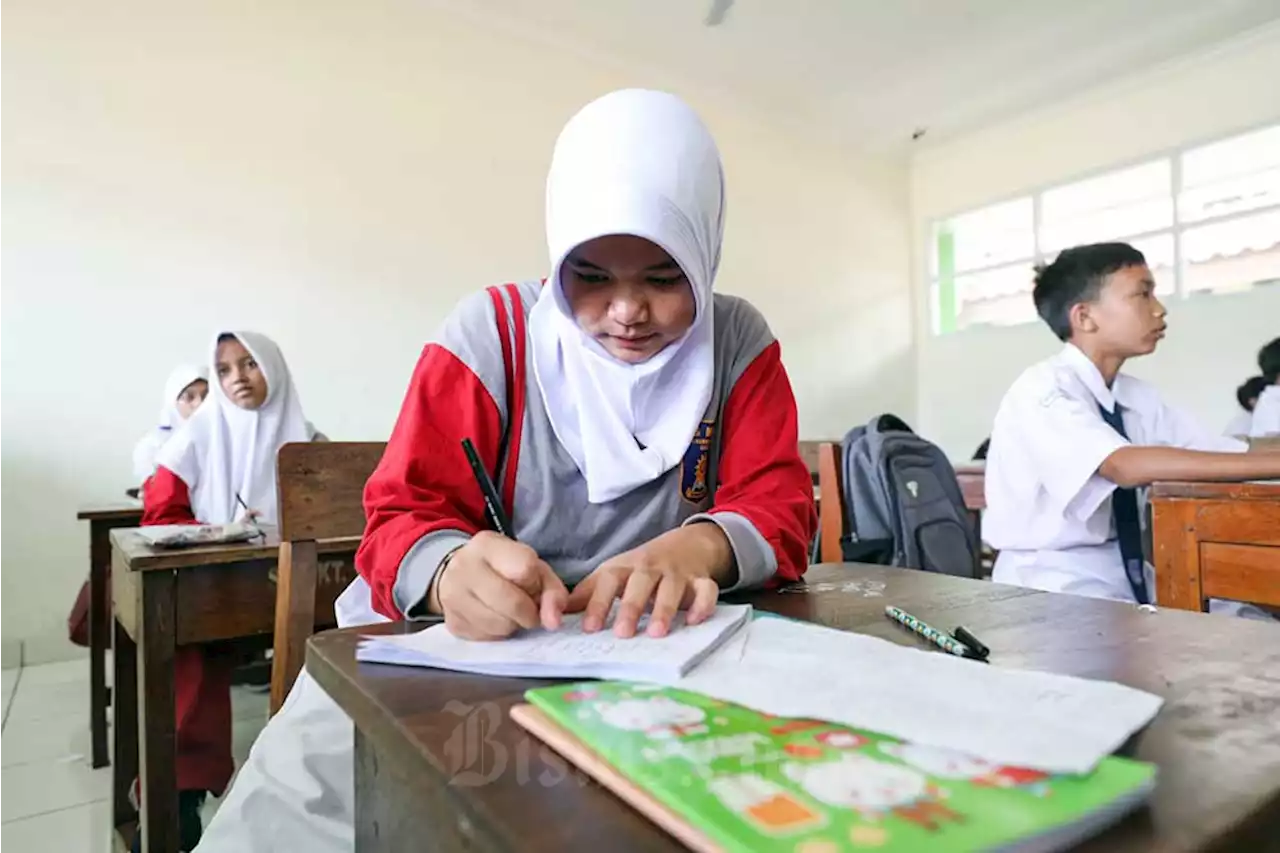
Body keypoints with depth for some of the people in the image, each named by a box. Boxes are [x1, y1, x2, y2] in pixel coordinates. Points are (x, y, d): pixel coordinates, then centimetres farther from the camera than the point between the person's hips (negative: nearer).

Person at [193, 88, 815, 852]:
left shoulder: (739, 342, 1)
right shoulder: (491, 333, -6)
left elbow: (778, 506, -4)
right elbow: (404, 517, -8)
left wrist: (691, 548, -28)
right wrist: (453, 573, -33)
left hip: (661, 647, 2)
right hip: (470, 641, -1)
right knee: (310, 767, -26)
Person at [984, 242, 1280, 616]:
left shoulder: (1138, 397, 8)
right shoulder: (1040, 390, -17)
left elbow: (1234, 454, 2)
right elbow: (1129, 466, -31)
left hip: (1129, 577, 8)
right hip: (1051, 586, -7)